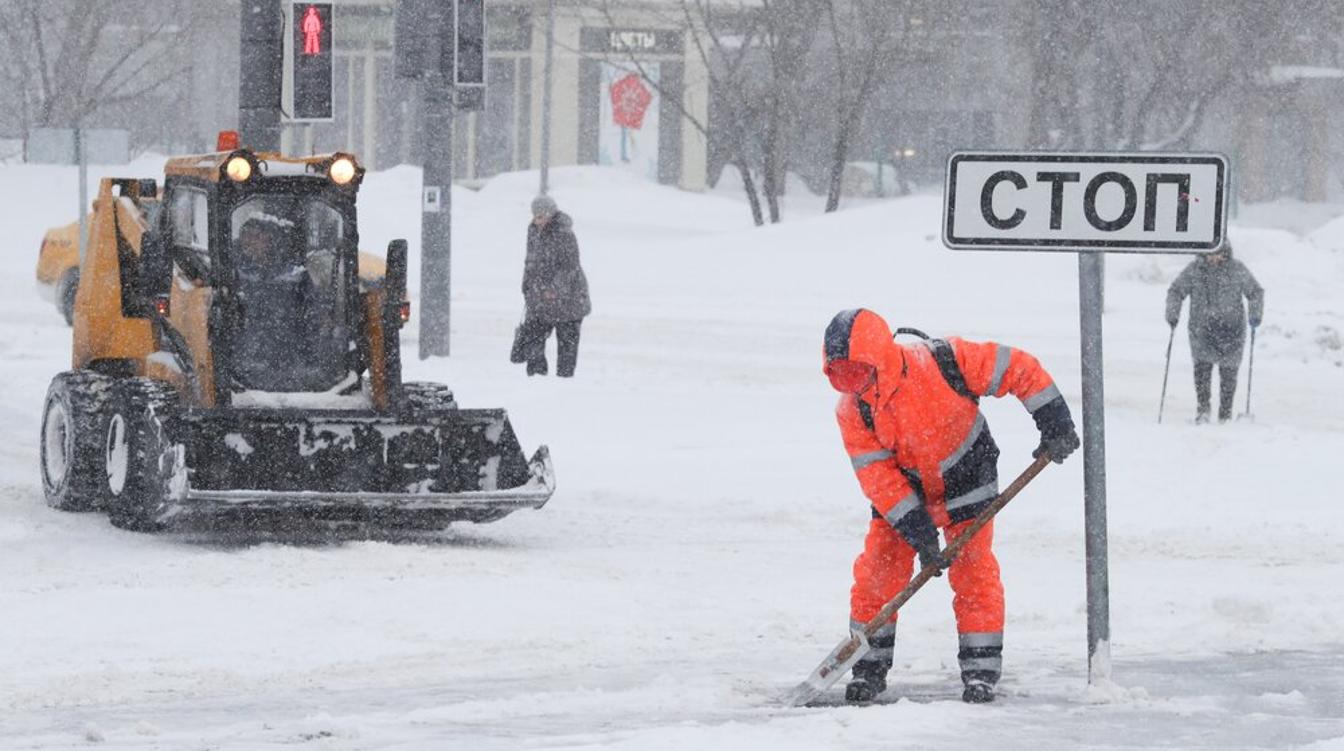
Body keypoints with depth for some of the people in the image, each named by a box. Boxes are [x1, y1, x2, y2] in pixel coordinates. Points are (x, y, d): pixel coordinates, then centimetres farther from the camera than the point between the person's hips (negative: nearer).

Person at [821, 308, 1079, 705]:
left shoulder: (943, 362, -31)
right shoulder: (851, 411, -20)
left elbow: (1019, 369, -23)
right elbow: (878, 478, -19)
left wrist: (1055, 425, -20)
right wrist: (919, 534, -24)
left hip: (965, 476, -2)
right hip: (902, 488, 2)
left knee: (973, 572, -6)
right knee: (878, 572, -3)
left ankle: (981, 670, 4)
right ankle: (870, 667, 11)